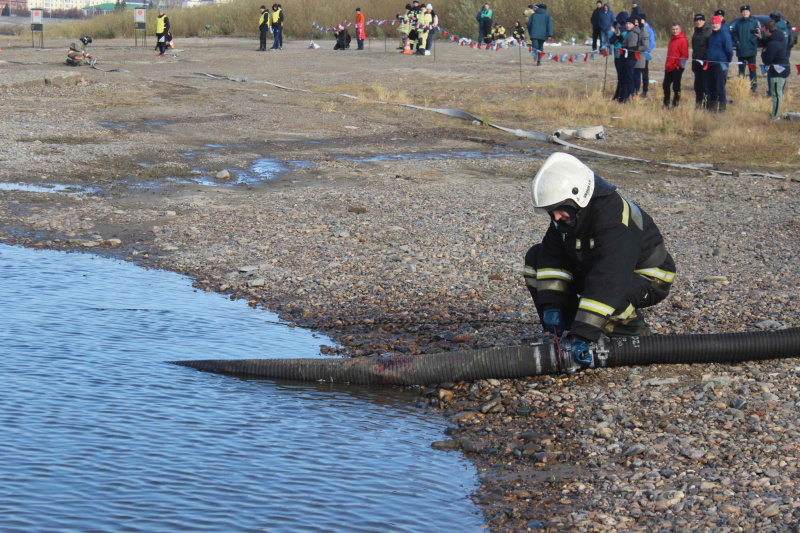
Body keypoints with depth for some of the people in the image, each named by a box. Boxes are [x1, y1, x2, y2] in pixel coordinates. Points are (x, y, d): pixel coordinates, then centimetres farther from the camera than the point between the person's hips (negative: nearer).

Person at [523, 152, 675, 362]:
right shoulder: (570, 212, -10)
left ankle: (633, 330, -9)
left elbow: (608, 281, -43)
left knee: (606, 292, -41)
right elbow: (551, 257, -5)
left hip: (647, 280, -8)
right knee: (535, 257, -4)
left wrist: (583, 335, -48)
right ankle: (565, 330, 0)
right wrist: (551, 305, -19)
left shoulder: (612, 217, -36)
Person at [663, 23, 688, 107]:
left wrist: (679, 64, -18)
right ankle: (666, 103, 19)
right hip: (669, 67, 8)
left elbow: (684, 54, -12)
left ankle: (675, 103, 5)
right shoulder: (672, 40, 18)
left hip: (677, 67, -8)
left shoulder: (682, 40, -8)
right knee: (666, 84, 10)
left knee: (676, 86, -2)